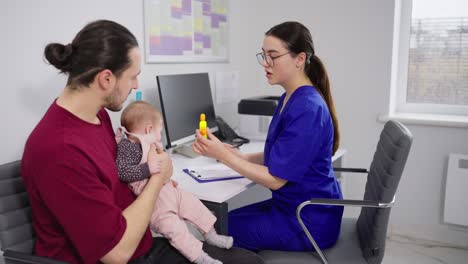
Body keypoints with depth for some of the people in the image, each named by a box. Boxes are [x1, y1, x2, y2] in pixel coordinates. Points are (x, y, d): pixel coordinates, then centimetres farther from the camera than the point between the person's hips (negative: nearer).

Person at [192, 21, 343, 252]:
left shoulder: (306, 109, -26)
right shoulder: (290, 98, 5)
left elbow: (275, 178, -24)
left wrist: (223, 155, -21)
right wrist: (241, 156, -3)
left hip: (308, 222, -9)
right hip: (294, 206, 9)